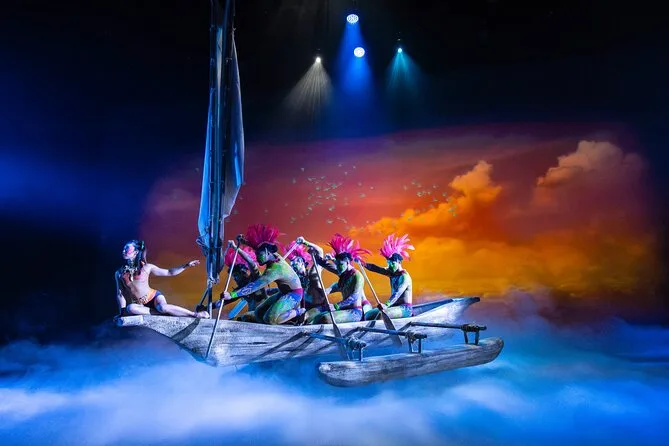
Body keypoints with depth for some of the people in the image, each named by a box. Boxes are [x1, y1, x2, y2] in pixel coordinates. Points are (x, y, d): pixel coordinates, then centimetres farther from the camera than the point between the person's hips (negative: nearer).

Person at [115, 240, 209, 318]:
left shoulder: (146, 267, -2)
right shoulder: (119, 273, 2)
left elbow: (169, 272, 2)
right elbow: (120, 294, 5)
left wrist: (186, 266, -8)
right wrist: (122, 312, -5)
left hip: (153, 296, -1)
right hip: (139, 304, 2)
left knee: (162, 307, -34)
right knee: (130, 308, -34)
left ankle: (195, 314, -30)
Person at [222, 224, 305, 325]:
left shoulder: (274, 270, -31)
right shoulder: (274, 256, -5)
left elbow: (253, 286, -37)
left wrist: (231, 295, -40)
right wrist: (245, 242, 13)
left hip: (294, 294, -10)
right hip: (284, 293, 10)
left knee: (270, 319, -27)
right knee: (259, 313, 3)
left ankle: (298, 312, -5)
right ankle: (293, 307, 11)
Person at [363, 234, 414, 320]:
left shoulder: (404, 276, -15)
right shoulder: (391, 273, 10)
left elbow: (398, 293, -29)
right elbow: (376, 269, 2)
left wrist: (386, 305, -43)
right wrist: (363, 264, -16)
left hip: (405, 308, -9)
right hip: (394, 306, 9)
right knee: (368, 315, -4)